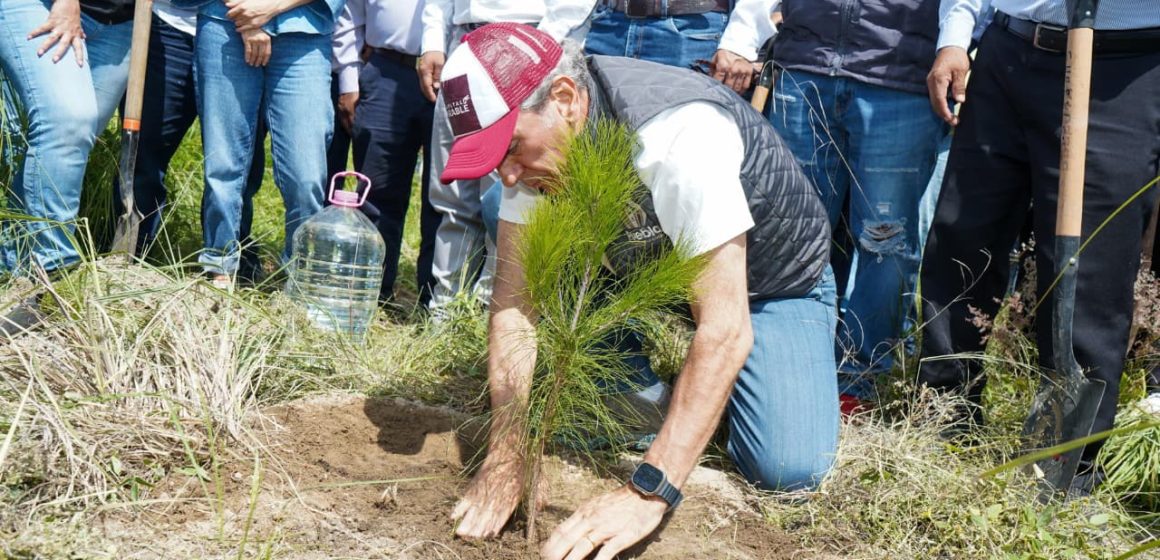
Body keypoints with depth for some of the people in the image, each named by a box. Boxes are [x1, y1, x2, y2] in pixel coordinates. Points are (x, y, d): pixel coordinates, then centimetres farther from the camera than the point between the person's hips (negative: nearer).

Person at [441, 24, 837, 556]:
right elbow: (514, 299, -18)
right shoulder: (530, 130, -20)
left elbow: (725, 328, -41)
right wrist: (505, 459, -30)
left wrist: (647, 494, -47)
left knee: (788, 469, -23)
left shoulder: (679, 135, -39)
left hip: (774, 279, -5)